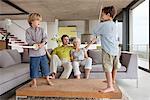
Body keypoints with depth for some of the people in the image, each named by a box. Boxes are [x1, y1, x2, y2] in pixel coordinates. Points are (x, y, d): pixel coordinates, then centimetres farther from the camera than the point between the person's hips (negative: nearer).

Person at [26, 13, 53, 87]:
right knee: (34, 67, 5)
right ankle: (34, 82, 21)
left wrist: (42, 43, -20)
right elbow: (28, 40, -11)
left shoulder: (41, 30, 7)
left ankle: (48, 80, 26)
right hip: (33, 53, -3)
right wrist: (35, 44, -26)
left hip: (42, 52, 3)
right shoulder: (28, 30, -1)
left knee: (45, 66, 11)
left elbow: (45, 38, -1)